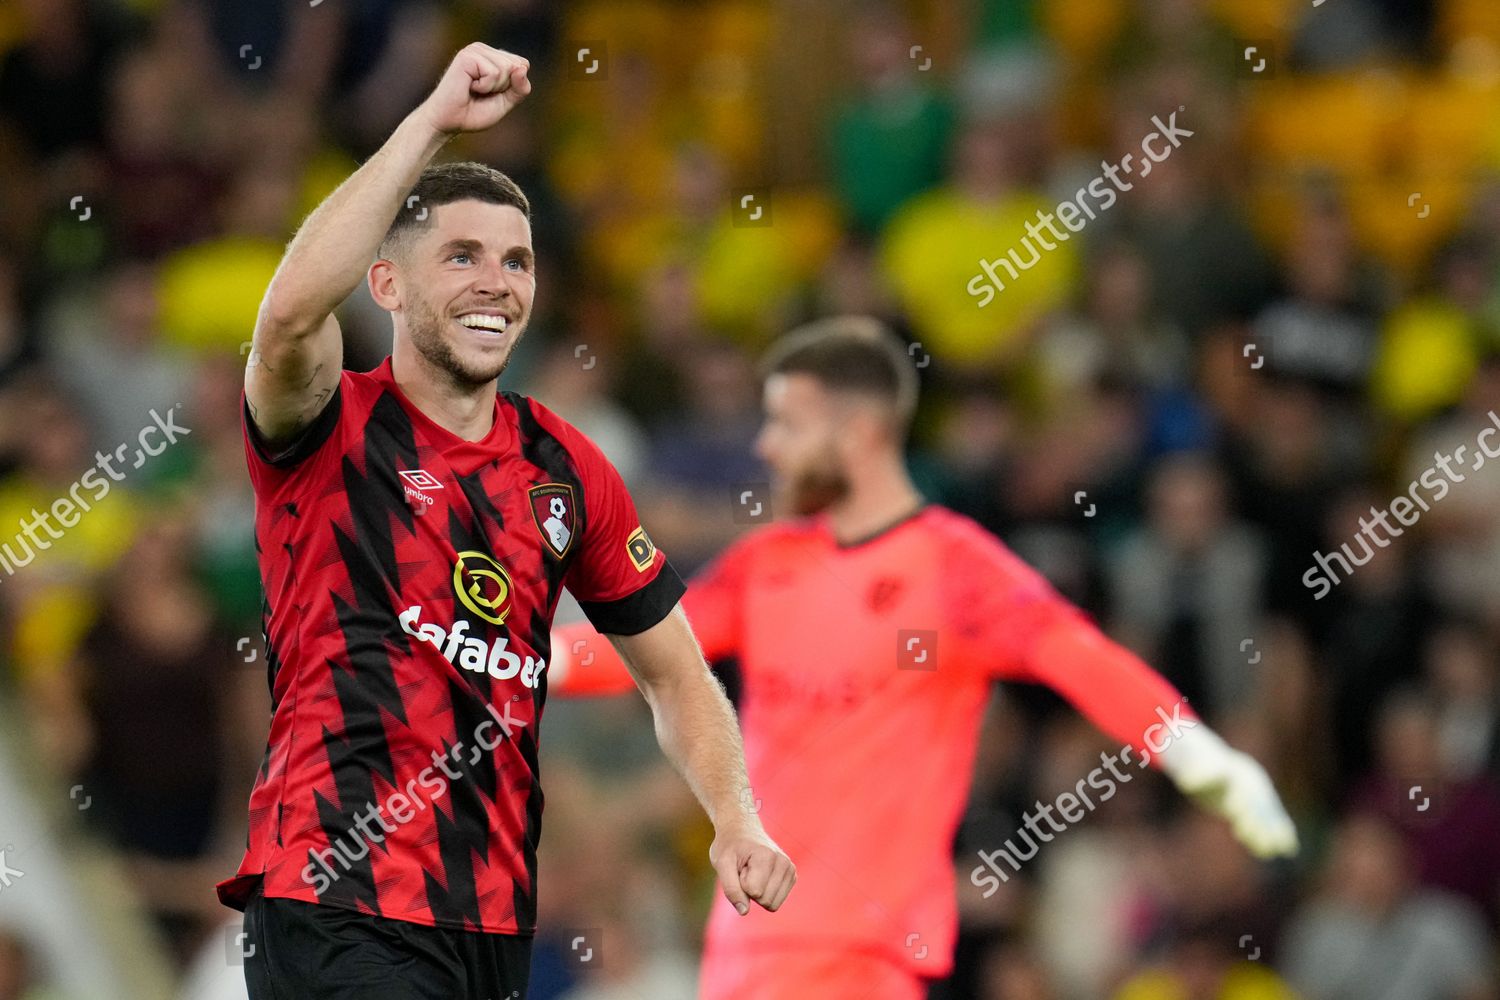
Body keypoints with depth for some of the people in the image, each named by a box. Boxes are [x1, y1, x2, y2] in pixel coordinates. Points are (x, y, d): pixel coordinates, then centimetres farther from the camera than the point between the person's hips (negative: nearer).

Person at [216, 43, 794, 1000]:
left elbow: (676, 675, 19)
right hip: (338, 911, -6)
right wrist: (435, 119, -24)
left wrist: (737, 822, 1)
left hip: (497, 919, 6)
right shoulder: (331, 434, -3)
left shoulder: (570, 471, 12)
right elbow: (294, 309, -26)